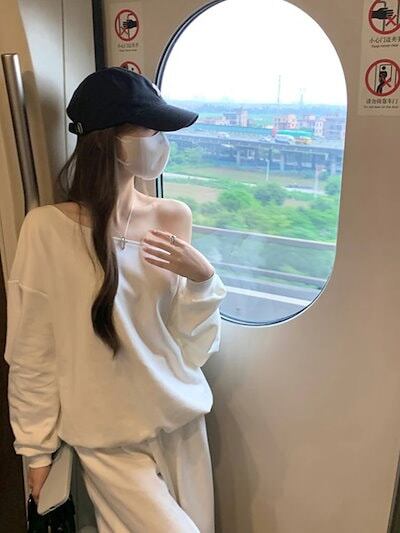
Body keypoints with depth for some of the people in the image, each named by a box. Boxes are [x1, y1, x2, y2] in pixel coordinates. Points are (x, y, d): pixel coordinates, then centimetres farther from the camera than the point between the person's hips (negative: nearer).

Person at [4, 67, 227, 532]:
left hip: (183, 423, 5)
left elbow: (195, 349, -1)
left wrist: (202, 278, -18)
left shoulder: (174, 218, -5)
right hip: (109, 441, -4)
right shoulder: (48, 228, -17)